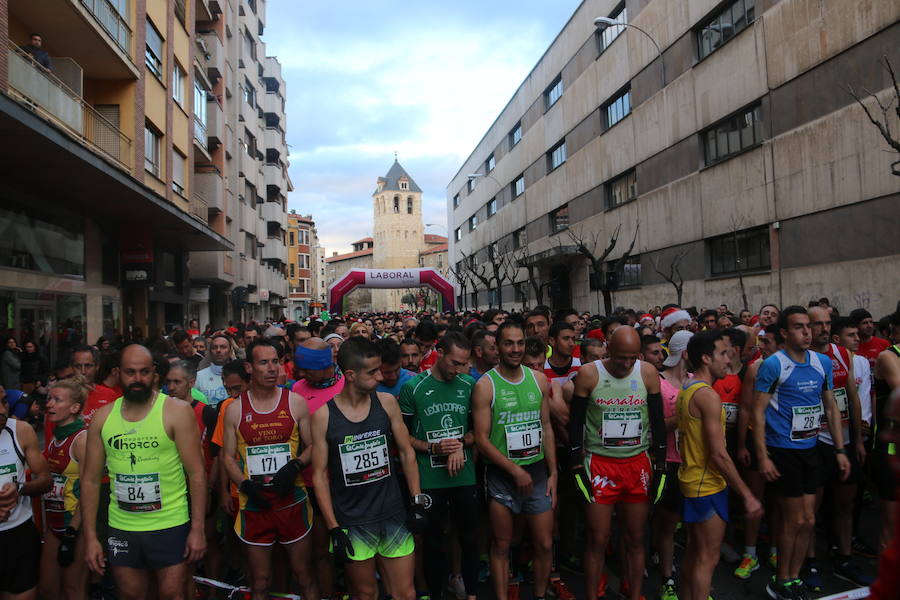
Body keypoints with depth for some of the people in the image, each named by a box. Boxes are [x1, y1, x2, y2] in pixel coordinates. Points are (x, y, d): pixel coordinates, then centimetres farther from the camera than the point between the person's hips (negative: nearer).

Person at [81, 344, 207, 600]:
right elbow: (90, 479, 6)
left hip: (170, 527, -3)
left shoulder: (177, 411, -9)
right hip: (121, 529, 4)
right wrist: (90, 537, 2)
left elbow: (196, 474, -10)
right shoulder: (102, 417, 2)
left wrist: (197, 529, -12)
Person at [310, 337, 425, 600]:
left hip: (393, 515, 2)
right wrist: (333, 528, -7)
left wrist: (417, 501, 1)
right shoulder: (323, 415, -10)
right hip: (351, 522, -2)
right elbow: (320, 474, -5)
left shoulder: (386, 403, -2)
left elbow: (406, 452, 5)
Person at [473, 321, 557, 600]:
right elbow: (481, 439, -12)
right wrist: (516, 471, -15)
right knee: (501, 546, 9)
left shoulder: (539, 380, 3)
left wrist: (553, 473, 5)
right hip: (502, 474, -3)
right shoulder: (485, 385, -11)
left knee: (545, 544, 10)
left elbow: (547, 427, 9)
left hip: (537, 471, 4)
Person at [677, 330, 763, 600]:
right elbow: (719, 454, -23)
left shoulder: (686, 390, 8)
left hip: (691, 480, 9)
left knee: (693, 550, 20)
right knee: (708, 558, 1)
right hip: (708, 485, -9)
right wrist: (747, 496, -17)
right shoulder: (708, 395, -21)